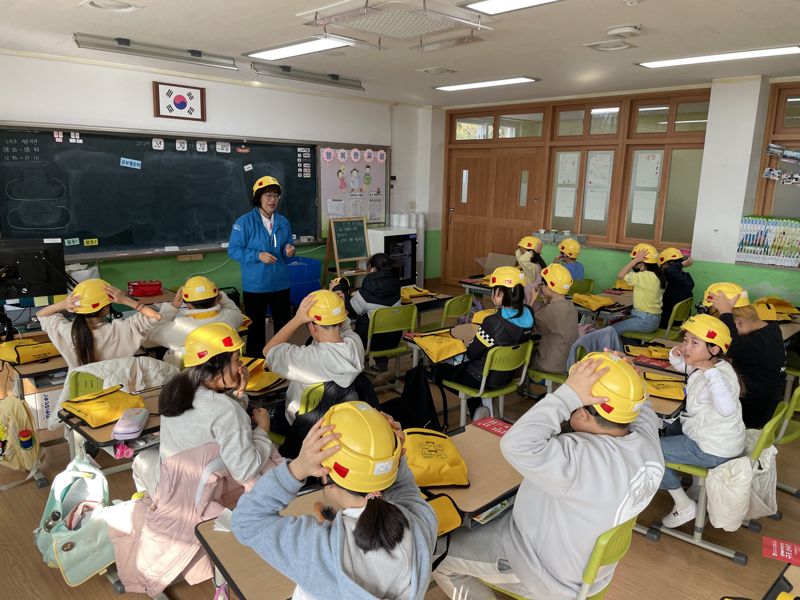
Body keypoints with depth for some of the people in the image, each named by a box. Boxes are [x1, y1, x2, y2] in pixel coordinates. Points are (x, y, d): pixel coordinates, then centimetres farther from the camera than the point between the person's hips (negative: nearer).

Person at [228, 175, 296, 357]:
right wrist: (258, 256, -21)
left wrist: (289, 251, -8)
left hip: (280, 284, 4)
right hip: (255, 285, -4)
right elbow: (233, 250, -10)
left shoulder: (283, 222, 5)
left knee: (284, 325, 14)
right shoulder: (244, 222, -9)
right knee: (256, 327, 9)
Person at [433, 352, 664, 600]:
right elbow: (639, 407, 7)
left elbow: (517, 445, -44)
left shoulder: (583, 460, -40)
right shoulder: (648, 435, -15)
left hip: (551, 575, -8)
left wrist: (568, 393, -41)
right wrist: (623, 375, -14)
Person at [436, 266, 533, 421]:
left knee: (440, 369, 18)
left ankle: (475, 408, 17)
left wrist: (468, 344, 0)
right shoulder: (528, 315, -12)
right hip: (507, 375, 7)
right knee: (460, 365, 31)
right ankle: (477, 409, 19)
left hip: (484, 379, -7)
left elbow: (471, 354, -19)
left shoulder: (493, 322, -33)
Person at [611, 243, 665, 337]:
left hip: (645, 320, -10)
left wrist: (636, 260, -19)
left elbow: (620, 275, -21)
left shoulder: (646, 276, -21)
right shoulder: (656, 275, 8)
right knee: (618, 322, 21)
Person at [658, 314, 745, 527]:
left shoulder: (721, 375, -30)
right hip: (708, 433, 10)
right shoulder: (705, 365, -2)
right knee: (668, 426, 30)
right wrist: (676, 355, -2)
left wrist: (711, 372, -51)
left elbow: (727, 409, -51)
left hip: (714, 451, -10)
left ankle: (684, 506, 7)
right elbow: (683, 365, 20)